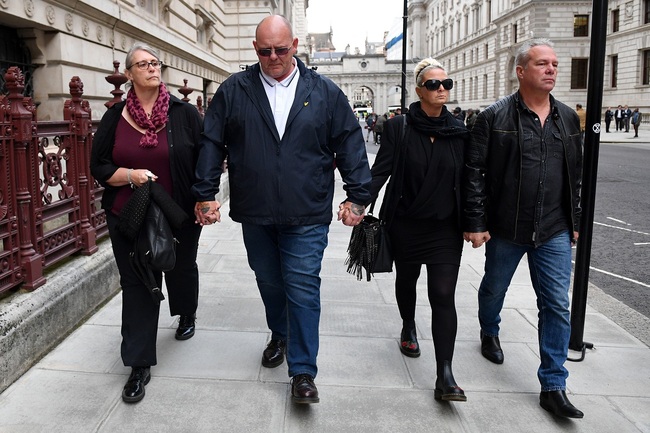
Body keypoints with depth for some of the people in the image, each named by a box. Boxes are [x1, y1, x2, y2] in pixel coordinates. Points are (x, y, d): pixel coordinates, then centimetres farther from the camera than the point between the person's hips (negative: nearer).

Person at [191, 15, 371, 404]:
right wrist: (206, 194, 0)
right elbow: (211, 145, 4)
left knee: (303, 289, -2)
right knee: (269, 281, 18)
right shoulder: (233, 91, 3)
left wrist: (358, 196, -2)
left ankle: (303, 372, 9)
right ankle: (280, 335, 44)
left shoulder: (325, 92, 1)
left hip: (307, 216, -2)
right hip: (254, 214, 2)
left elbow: (351, 145, 2)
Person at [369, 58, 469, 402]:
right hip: (405, 225, 0)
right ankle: (408, 329, 50)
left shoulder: (459, 131, 2)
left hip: (446, 228, 1)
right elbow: (381, 170, -10)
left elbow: (466, 179, 7)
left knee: (443, 295, -7)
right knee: (406, 280, 20)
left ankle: (444, 376, -4)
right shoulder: (399, 127, -5)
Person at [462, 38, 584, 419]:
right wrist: (475, 223, -12)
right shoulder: (495, 117, -7)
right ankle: (490, 333, 50)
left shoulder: (569, 119, 8)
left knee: (557, 305, 1)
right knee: (494, 288, 18)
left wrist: (576, 222, 12)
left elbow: (577, 174, 14)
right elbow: (474, 172, -9)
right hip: (505, 228, -3)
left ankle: (553, 386, 12)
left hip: (554, 231, 3)